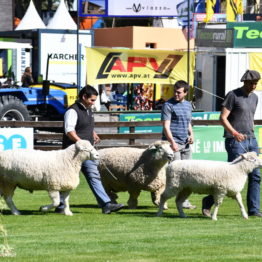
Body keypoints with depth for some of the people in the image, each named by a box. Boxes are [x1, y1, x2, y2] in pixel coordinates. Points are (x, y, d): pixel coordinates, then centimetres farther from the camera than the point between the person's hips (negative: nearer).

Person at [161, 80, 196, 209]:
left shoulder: (188, 105, 17)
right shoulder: (168, 105, -5)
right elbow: (166, 126, -11)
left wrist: (191, 134, 7)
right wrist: (172, 142, -20)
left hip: (185, 144, 7)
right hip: (173, 143, -7)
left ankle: (184, 201, 12)